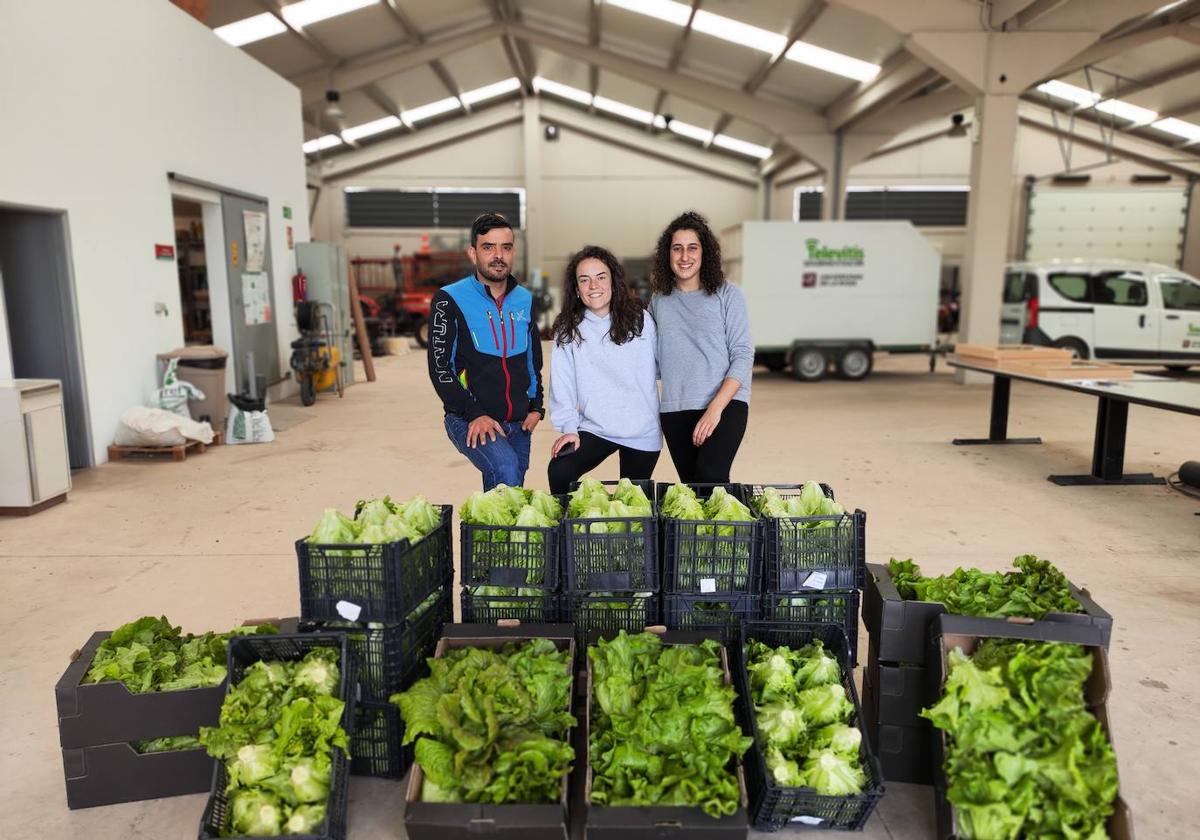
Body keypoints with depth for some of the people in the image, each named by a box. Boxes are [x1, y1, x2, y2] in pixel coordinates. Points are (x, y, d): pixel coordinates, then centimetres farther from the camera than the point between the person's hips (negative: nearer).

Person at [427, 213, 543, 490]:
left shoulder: (525, 300, 10)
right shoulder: (450, 300, -7)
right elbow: (439, 367, -10)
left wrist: (536, 406, 8)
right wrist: (474, 414, -18)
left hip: (518, 424, 6)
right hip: (469, 421, -6)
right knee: (506, 469, -32)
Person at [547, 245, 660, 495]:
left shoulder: (640, 320, -3)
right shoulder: (568, 329, -5)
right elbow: (562, 383, -6)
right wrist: (569, 427, -11)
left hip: (643, 433, 1)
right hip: (593, 429, -1)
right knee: (559, 471, -23)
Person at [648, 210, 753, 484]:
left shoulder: (727, 295, 1)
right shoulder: (659, 300, 11)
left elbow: (743, 355, -4)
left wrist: (716, 408, -14)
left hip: (726, 403, -3)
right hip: (675, 409, 3)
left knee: (710, 478, -23)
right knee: (690, 485, 6)